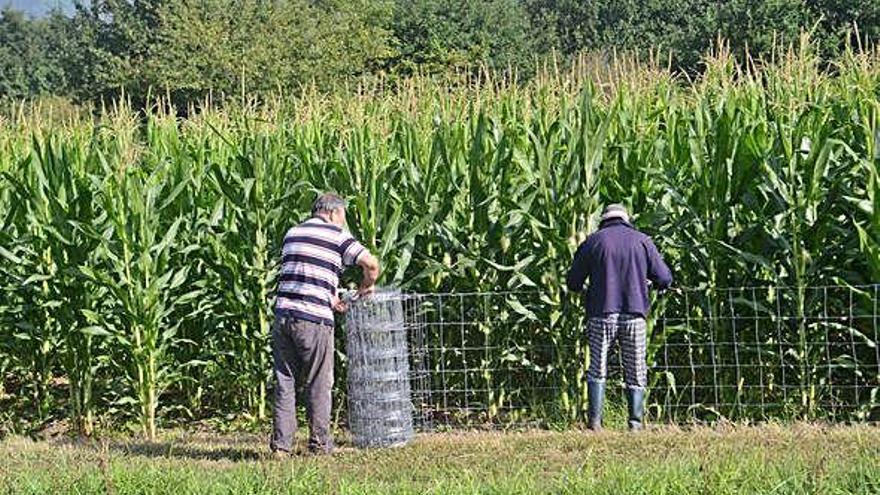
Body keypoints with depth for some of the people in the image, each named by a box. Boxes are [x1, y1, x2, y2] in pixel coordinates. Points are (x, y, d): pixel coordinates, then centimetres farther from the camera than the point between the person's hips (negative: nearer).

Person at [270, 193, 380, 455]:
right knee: (318, 384, 7)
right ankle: (319, 443, 12)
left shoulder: (292, 233, 19)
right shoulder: (337, 236, 1)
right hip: (314, 319, -5)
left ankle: (281, 443, 6)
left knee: (285, 381, 9)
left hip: (283, 313, 5)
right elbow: (371, 264, -6)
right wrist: (366, 286, 14)